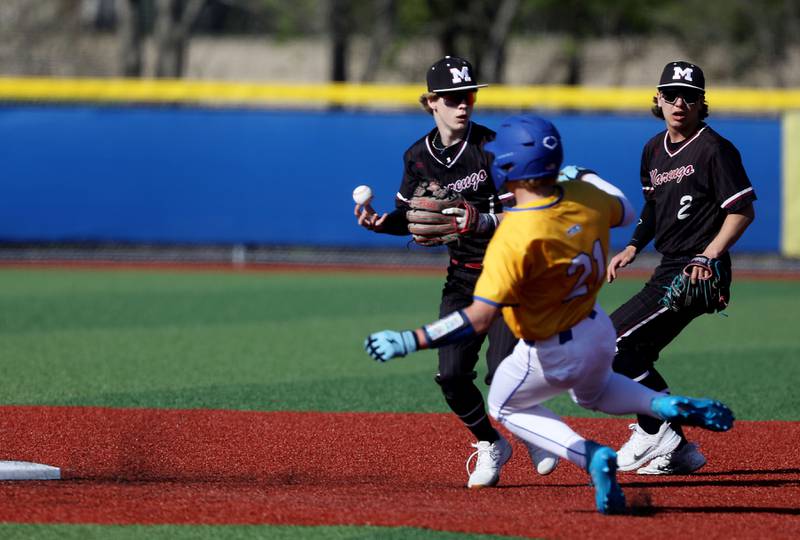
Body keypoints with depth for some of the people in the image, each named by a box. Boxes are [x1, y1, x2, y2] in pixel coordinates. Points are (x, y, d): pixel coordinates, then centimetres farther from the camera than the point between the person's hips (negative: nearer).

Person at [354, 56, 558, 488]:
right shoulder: (418, 157, 1)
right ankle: (490, 445, 21)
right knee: (451, 375, -5)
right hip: (463, 274, 5)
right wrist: (381, 224, -9)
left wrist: (479, 221, -36)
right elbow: (410, 217, 11)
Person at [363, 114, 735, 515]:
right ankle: (671, 407, 12)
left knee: (506, 407, 24)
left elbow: (479, 319, -36)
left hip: (552, 354, -7)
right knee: (592, 392, 39)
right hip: (600, 332, 7)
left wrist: (410, 341, -35)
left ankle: (591, 455, 0)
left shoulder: (514, 238, -34)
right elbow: (625, 212, 12)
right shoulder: (587, 197, -14)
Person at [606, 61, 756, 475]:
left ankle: (655, 433, -6)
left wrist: (709, 256, -23)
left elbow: (743, 211, -13)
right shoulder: (654, 150, 14)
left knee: (614, 342, -14)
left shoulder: (714, 149, -11)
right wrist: (632, 248, 12)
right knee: (633, 355, 7)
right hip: (668, 271, 9)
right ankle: (678, 452, 14)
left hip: (697, 275, -9)